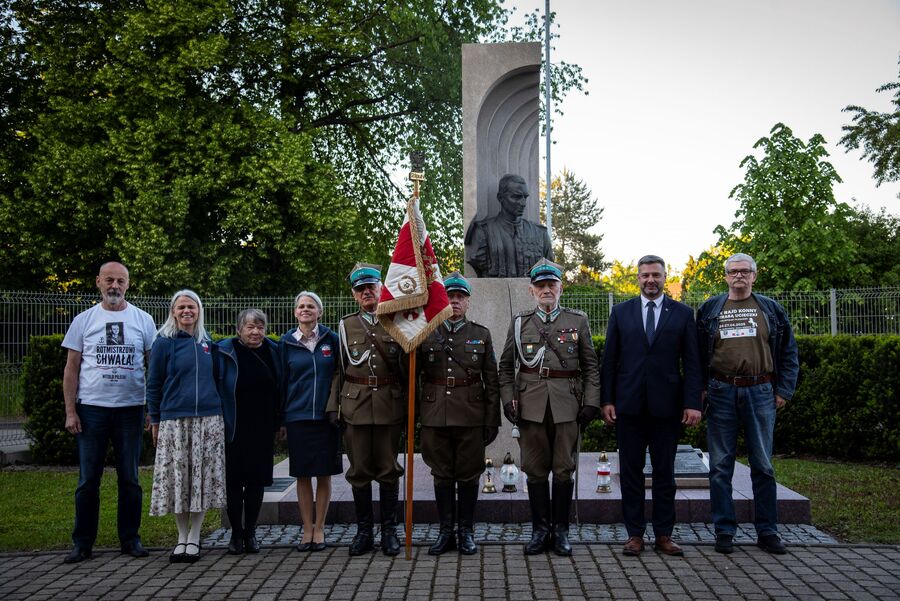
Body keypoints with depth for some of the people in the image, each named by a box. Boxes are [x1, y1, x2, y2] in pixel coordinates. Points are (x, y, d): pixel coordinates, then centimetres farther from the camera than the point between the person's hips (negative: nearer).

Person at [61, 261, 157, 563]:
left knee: (130, 479, 7)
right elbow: (71, 368, 5)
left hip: (130, 409, 0)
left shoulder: (143, 320, 4)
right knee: (88, 479, 4)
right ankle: (83, 543, 12)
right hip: (91, 409, 0)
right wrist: (70, 411, -2)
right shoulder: (84, 320, 5)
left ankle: (130, 538, 18)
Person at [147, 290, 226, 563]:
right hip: (174, 420, -3)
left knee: (203, 479, 2)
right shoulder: (164, 343, 1)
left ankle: (194, 538, 12)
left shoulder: (208, 343, 11)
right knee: (177, 478, 0)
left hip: (209, 421, 3)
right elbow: (153, 384, 3)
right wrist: (155, 420, 2)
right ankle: (182, 538, 14)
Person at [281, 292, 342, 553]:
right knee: (303, 475, 5)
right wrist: (280, 418, 4)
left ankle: (319, 528, 15)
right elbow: (281, 381, 7)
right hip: (298, 416, 1)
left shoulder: (332, 340, 2)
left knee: (324, 474, 4)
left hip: (326, 415, -1)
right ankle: (307, 529, 15)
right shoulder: (286, 342, 4)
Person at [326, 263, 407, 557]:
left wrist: (409, 404, 0)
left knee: (388, 469, 4)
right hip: (355, 405, 1)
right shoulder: (346, 326, 8)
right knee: (359, 470, 4)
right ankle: (364, 531, 14)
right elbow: (340, 370, 9)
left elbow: (408, 367, 6)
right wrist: (334, 406, 3)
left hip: (390, 405, -1)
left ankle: (389, 530, 14)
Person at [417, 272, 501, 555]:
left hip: (471, 417, 0)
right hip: (435, 415, 0)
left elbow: (491, 383, 5)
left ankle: (466, 532, 16)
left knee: (469, 475, 5)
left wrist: (492, 421, 1)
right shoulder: (425, 333, 6)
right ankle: (446, 532, 16)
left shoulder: (481, 335, 7)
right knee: (442, 475, 7)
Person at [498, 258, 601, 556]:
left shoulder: (578, 321, 7)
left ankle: (561, 531, 14)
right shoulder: (520, 322, 9)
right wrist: (508, 399, 0)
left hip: (567, 405, -1)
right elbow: (506, 366, 11)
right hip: (531, 405, 1)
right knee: (535, 470, 5)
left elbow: (591, 366, 7)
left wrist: (591, 403, -1)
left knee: (564, 470, 3)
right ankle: (540, 531, 14)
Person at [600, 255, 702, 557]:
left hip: (667, 405, -1)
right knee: (631, 471, 5)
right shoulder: (621, 312, 7)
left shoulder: (683, 313, 5)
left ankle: (664, 535, 15)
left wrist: (692, 403, -6)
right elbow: (609, 360, 6)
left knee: (664, 472, 7)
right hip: (629, 404, 1)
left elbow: (691, 361, 2)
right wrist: (607, 400, -1)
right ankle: (635, 534, 13)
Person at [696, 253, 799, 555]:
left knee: (763, 465, 6)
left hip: (760, 393, 0)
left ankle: (767, 531, 15)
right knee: (721, 465, 3)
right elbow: (697, 352, 7)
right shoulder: (709, 309, 7)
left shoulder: (771, 309, 8)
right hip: (721, 393, 0)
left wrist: (784, 390, 1)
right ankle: (724, 531, 11)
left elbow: (789, 352, 9)